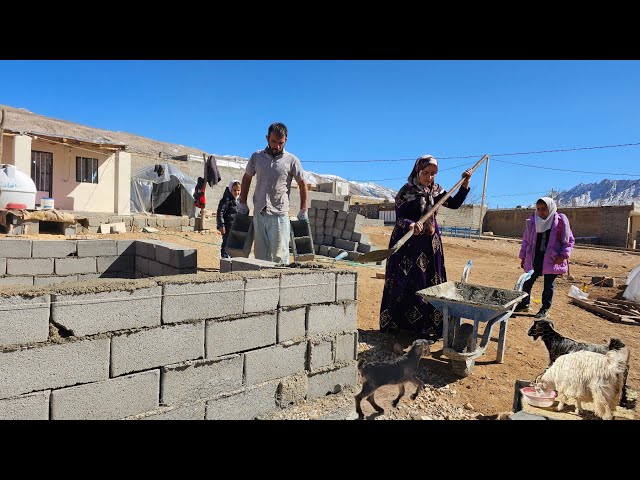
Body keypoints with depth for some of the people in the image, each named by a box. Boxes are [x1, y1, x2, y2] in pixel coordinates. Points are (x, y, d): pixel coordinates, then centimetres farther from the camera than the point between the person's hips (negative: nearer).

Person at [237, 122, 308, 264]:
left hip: (279, 214, -4)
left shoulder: (291, 160, -1)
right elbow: (247, 178, 19)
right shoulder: (257, 156, 8)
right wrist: (242, 203, 15)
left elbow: (302, 183, 5)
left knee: (279, 255, -4)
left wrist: (303, 211, 5)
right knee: (260, 253, 10)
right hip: (259, 213, 4)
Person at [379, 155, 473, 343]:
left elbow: (454, 203, 13)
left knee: (431, 283, 5)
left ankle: (428, 327, 15)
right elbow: (399, 218, -17)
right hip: (408, 243, -6)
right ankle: (394, 323, 10)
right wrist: (412, 225, -38)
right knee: (405, 283, -2)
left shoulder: (435, 190, 8)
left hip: (430, 244, 6)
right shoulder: (406, 191, -11)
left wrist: (465, 183, 3)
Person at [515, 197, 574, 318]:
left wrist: (564, 255, -12)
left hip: (552, 260, -3)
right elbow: (526, 240, 10)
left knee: (548, 284, 7)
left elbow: (569, 240, 0)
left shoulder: (560, 221, -7)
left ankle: (545, 308, 22)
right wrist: (523, 257, 9)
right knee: (527, 282, 9)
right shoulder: (532, 221, 2)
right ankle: (524, 304, 27)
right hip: (534, 258, 3)